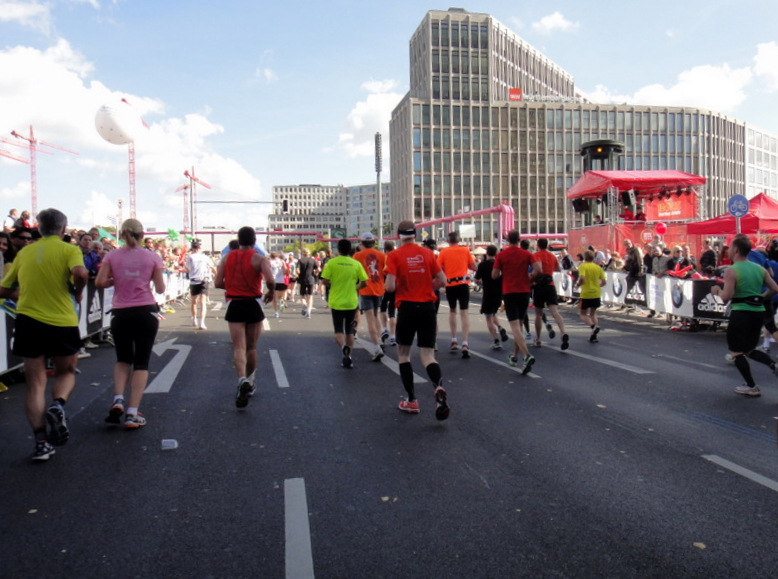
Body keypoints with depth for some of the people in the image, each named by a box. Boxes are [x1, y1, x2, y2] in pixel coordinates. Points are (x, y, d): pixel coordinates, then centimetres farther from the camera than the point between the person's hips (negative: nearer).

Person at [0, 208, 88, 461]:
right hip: (62, 322, -2)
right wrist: (78, 292, -5)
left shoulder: (24, 252, 9)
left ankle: (41, 443, 4)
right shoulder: (69, 249, -3)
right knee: (66, 373, 20)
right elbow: (80, 273, -24)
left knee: (35, 383, 9)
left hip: (28, 321, 3)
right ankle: (58, 405, -11)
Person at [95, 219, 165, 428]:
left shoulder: (112, 256, 0)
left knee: (123, 360, 21)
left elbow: (100, 282, -8)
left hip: (120, 314, 2)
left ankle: (118, 401, 1)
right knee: (141, 363, 5)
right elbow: (160, 288, -1)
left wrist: (116, 280, 11)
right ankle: (132, 413, -1)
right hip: (145, 312, -1)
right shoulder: (152, 257, -2)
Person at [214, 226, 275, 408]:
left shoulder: (227, 258, 4)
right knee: (251, 347, 15)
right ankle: (249, 383, 27)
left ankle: (242, 381, -25)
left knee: (238, 347, -2)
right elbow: (270, 280, -22)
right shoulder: (259, 259, -6)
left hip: (234, 304, 1)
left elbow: (218, 283, 2)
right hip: (253, 304, -1)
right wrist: (271, 292, -2)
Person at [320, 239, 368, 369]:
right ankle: (348, 358, 16)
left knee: (339, 331, 6)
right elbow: (364, 283, -3)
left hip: (336, 302, -2)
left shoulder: (332, 262, -7)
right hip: (352, 302, 2)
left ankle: (344, 346, -24)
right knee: (349, 331, 16)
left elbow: (324, 281, -11)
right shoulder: (356, 264, -2)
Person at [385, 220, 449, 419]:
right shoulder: (427, 253, 4)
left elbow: (390, 287, -13)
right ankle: (439, 386, -26)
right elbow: (442, 280, 3)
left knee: (403, 353, 16)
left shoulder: (394, 256, -5)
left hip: (407, 308, -2)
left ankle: (412, 401, 17)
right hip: (427, 307, 2)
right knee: (427, 355, 5)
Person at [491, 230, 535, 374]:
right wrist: (528, 277, 14)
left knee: (515, 326, -9)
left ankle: (527, 355, -28)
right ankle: (514, 355, 24)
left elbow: (494, 275, -1)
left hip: (509, 293, -3)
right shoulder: (527, 254, 2)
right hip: (524, 291, 3)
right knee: (519, 324, 18)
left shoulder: (501, 255, -3)